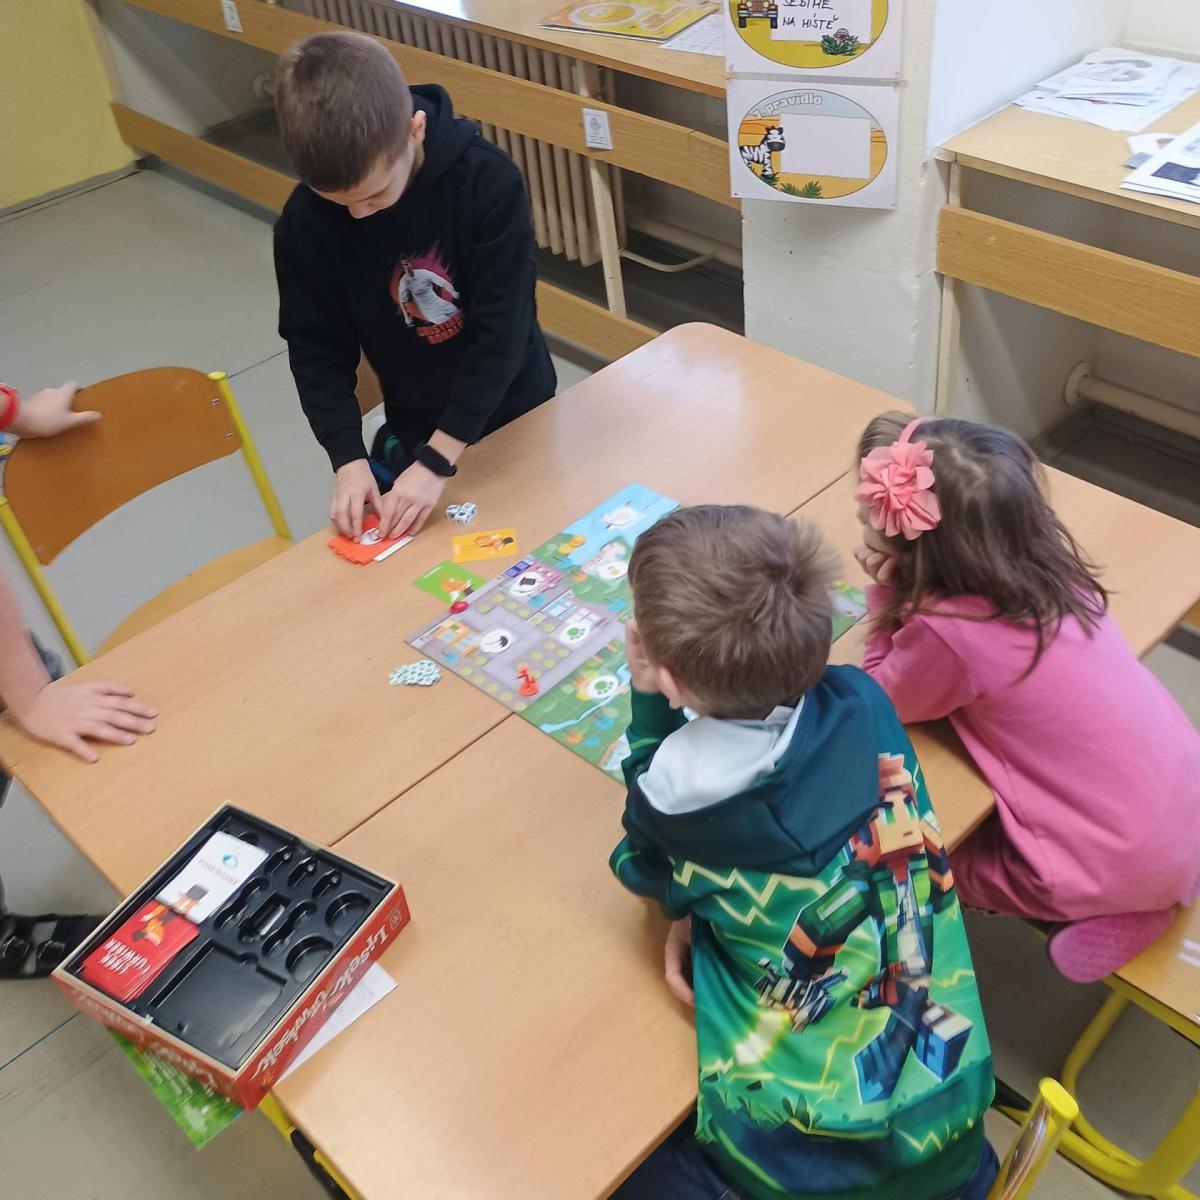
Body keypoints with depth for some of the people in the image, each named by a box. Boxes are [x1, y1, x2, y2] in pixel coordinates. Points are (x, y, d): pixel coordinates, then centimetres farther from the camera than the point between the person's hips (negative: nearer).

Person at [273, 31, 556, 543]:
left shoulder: (488, 181, -26)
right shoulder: (305, 222, -19)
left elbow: (503, 328, -26)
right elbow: (316, 348, -10)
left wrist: (437, 460, -29)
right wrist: (348, 458, -22)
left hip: (514, 411, -1)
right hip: (414, 428, 1)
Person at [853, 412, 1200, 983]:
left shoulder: (949, 635, -26)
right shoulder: (1045, 563, -6)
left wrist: (886, 593, -11)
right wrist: (901, 592, -3)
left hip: (1126, 866, -7)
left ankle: (1115, 914, 10)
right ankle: (1139, 896, 20)